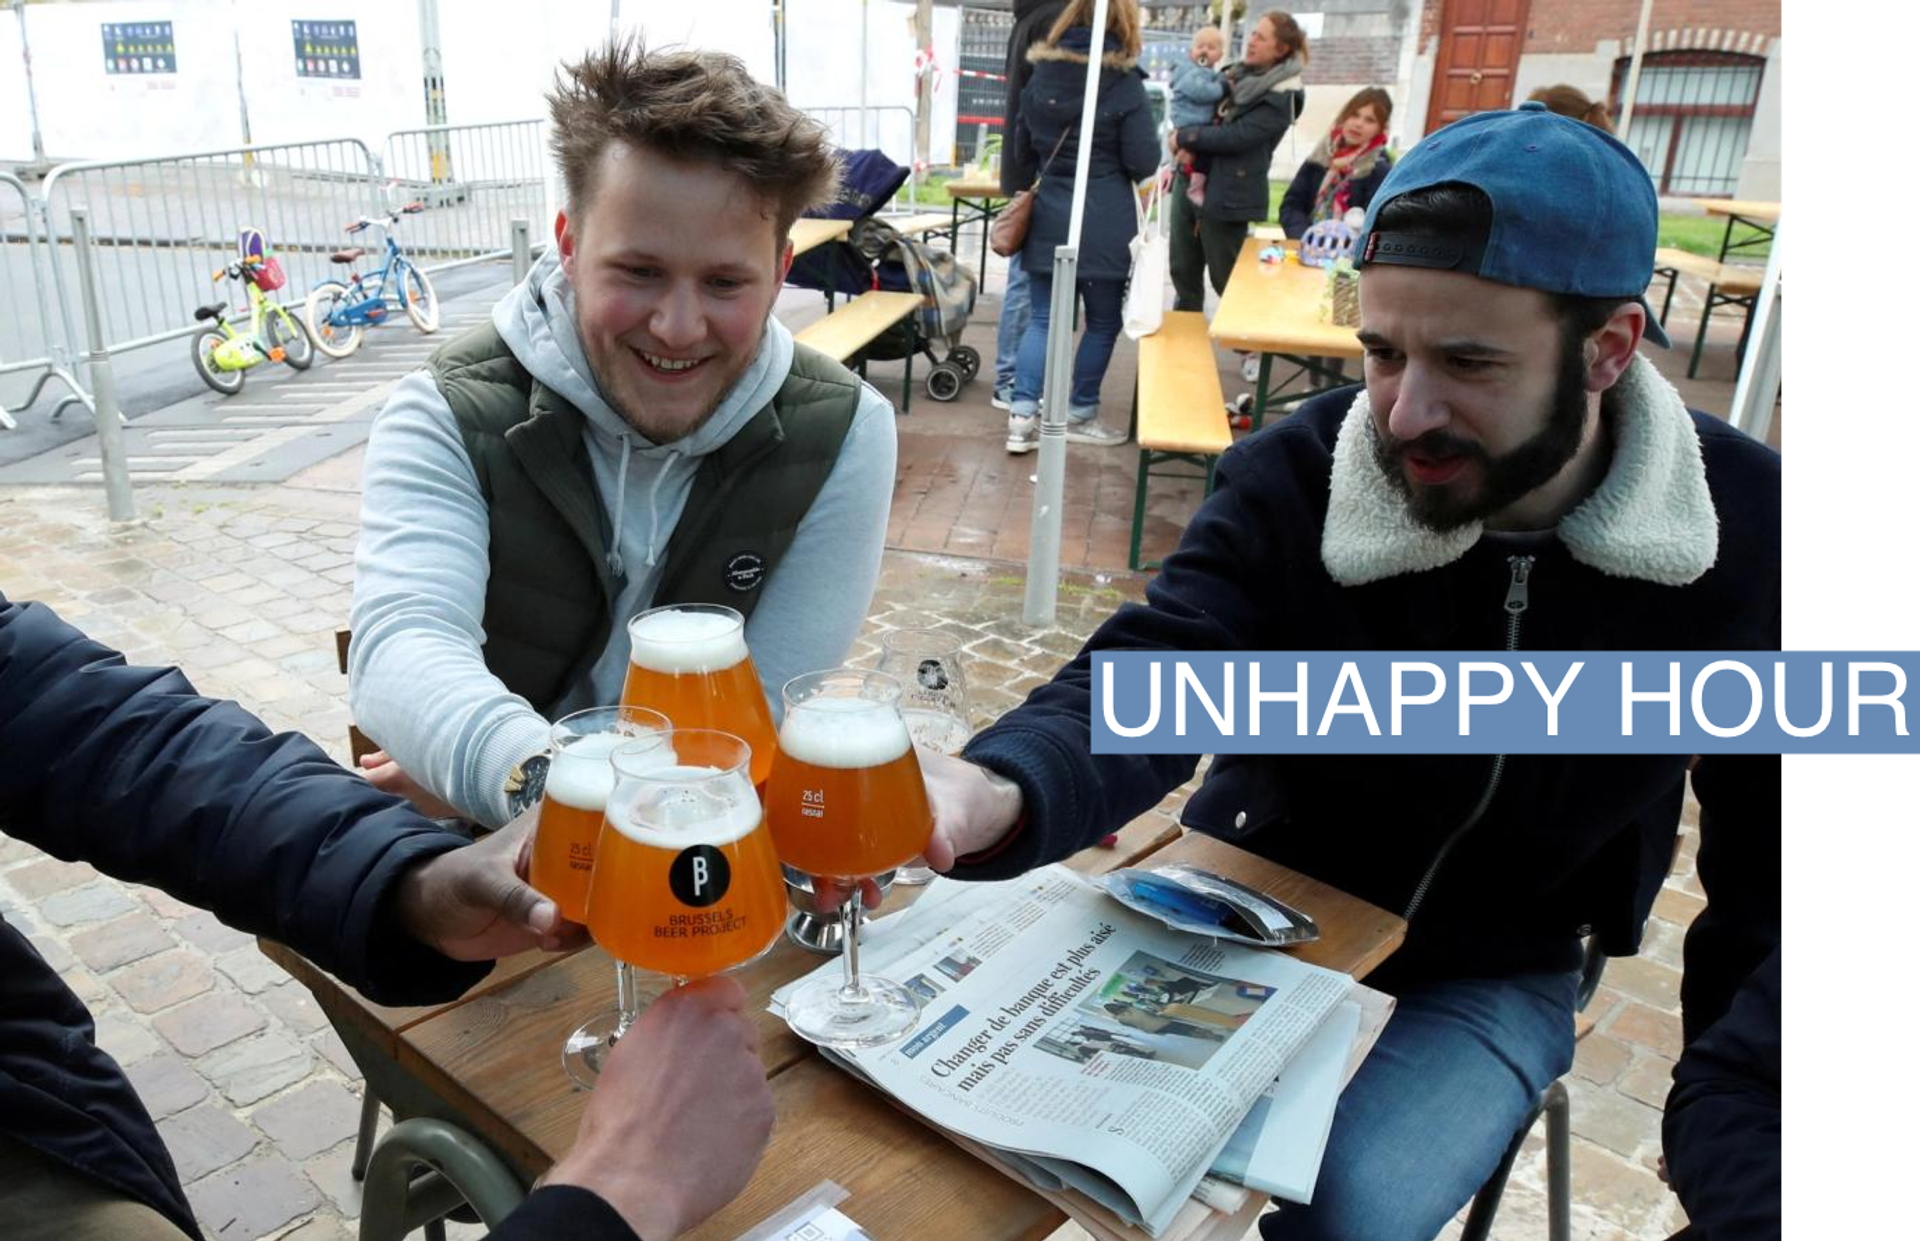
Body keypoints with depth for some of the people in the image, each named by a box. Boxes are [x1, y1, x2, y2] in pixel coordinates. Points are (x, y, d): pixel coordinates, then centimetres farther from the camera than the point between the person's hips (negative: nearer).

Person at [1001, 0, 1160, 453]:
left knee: (1043, 318, 9)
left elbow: (1019, 152, 14)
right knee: (1103, 321, 10)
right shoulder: (1126, 84, -10)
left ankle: (1023, 417, -2)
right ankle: (1079, 416, 18)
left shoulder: (1041, 76, 5)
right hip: (1105, 225, -4)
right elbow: (1144, 163, -9)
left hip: (1049, 218, 5)